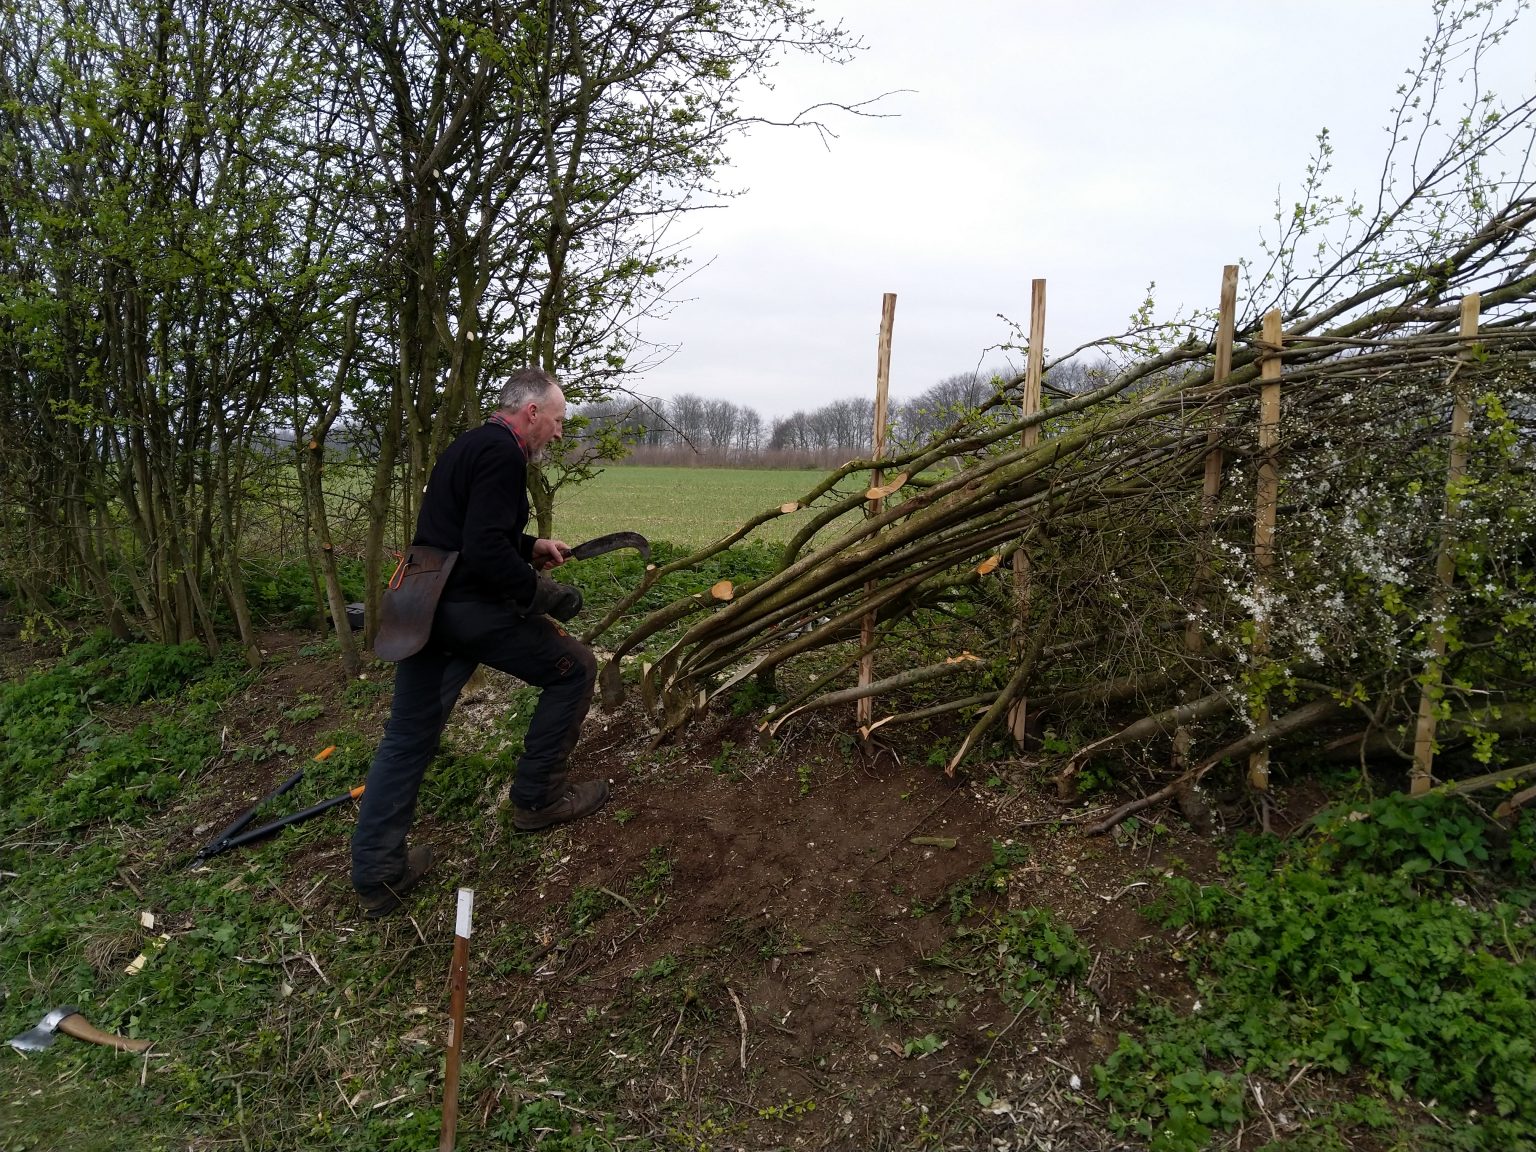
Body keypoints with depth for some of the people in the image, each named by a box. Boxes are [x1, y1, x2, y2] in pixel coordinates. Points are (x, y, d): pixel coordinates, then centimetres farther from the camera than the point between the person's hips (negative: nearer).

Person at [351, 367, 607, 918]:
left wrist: (530, 546, 22)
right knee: (574, 667, 8)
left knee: (407, 738, 12)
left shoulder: (467, 445, 19)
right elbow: (484, 549, -24)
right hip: (470, 609, -10)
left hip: (421, 606, 10)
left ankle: (376, 875, 18)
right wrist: (538, 591, -13)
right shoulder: (502, 454, -13)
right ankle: (536, 797, 16)